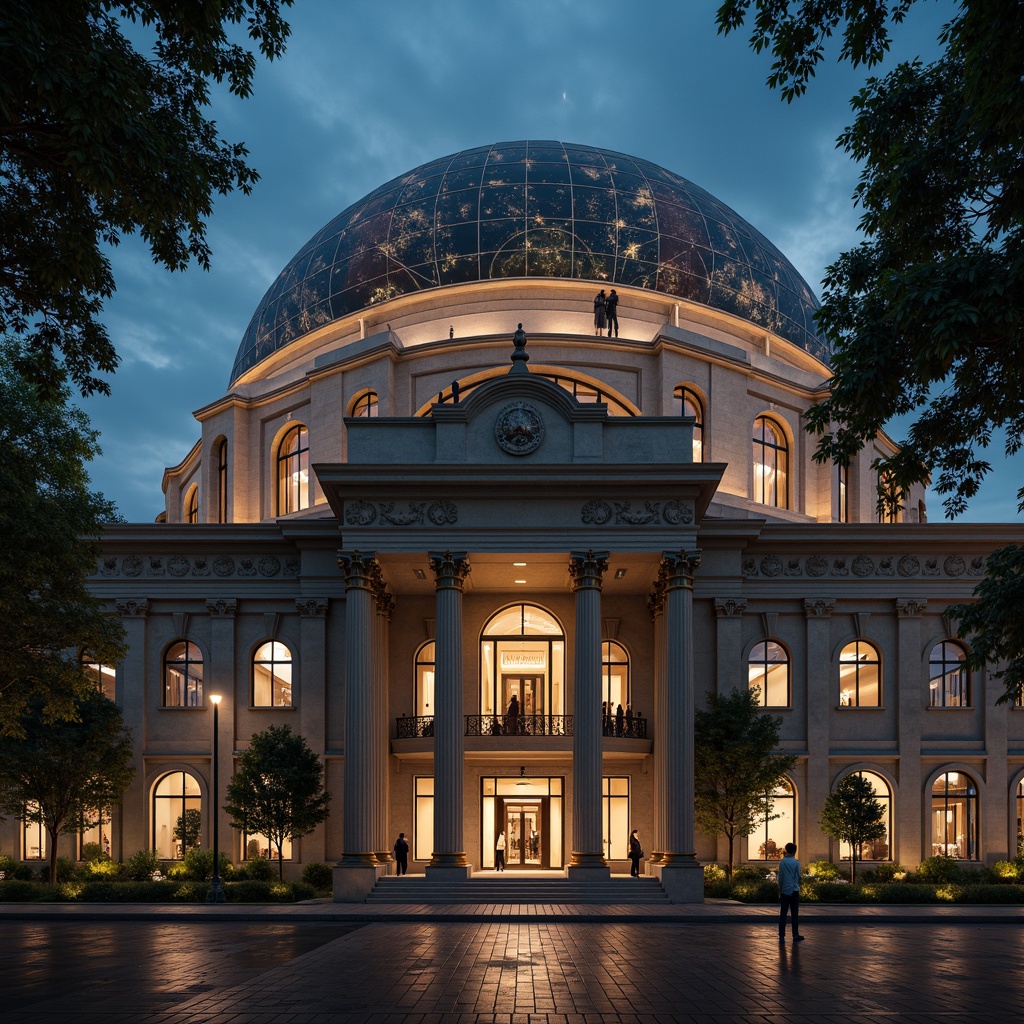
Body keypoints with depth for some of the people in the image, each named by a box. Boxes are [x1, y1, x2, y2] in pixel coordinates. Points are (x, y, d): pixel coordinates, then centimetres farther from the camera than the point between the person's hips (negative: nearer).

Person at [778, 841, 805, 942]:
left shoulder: (782, 862, -3)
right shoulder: (796, 863, -5)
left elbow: (780, 877, 0)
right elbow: (798, 877, 2)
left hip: (784, 891, 1)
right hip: (794, 890, -1)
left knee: (783, 913, 3)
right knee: (795, 914, 6)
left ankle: (782, 936, -1)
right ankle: (795, 935, 8)